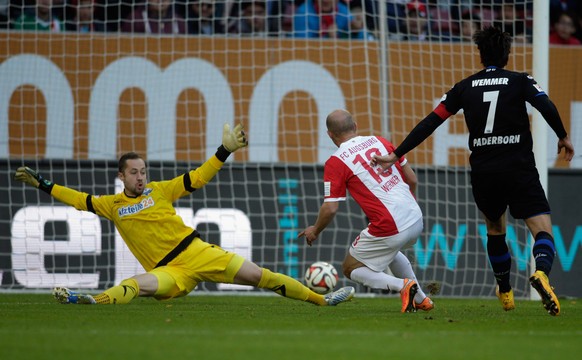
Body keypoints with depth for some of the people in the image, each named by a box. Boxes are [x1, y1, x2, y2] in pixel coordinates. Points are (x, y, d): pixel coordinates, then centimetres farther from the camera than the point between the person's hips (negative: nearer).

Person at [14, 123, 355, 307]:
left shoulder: (159, 190, 7)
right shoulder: (112, 205, 9)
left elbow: (197, 178, 8)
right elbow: (79, 199, 15)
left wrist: (225, 151, 0)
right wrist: (41, 183, 13)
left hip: (198, 252, 1)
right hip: (171, 272, -1)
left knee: (258, 275, -6)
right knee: (139, 285, -34)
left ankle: (321, 298, -2)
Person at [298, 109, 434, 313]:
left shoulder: (335, 163, -7)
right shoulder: (380, 142, 9)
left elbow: (330, 208, -10)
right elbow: (412, 179, 13)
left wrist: (315, 231, 10)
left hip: (389, 228, -7)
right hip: (416, 220, 7)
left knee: (350, 268, 14)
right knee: (389, 249, 37)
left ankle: (402, 285, -7)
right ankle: (421, 299, 33)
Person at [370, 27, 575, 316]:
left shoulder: (464, 87, 9)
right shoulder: (520, 81, 3)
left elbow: (430, 123, 5)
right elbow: (547, 107, -13)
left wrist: (396, 155, 7)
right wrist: (563, 137, 4)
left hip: (482, 173, 3)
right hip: (520, 170, -3)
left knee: (495, 229, 28)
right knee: (543, 230, -8)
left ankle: (505, 293, 35)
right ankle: (541, 272, -40)